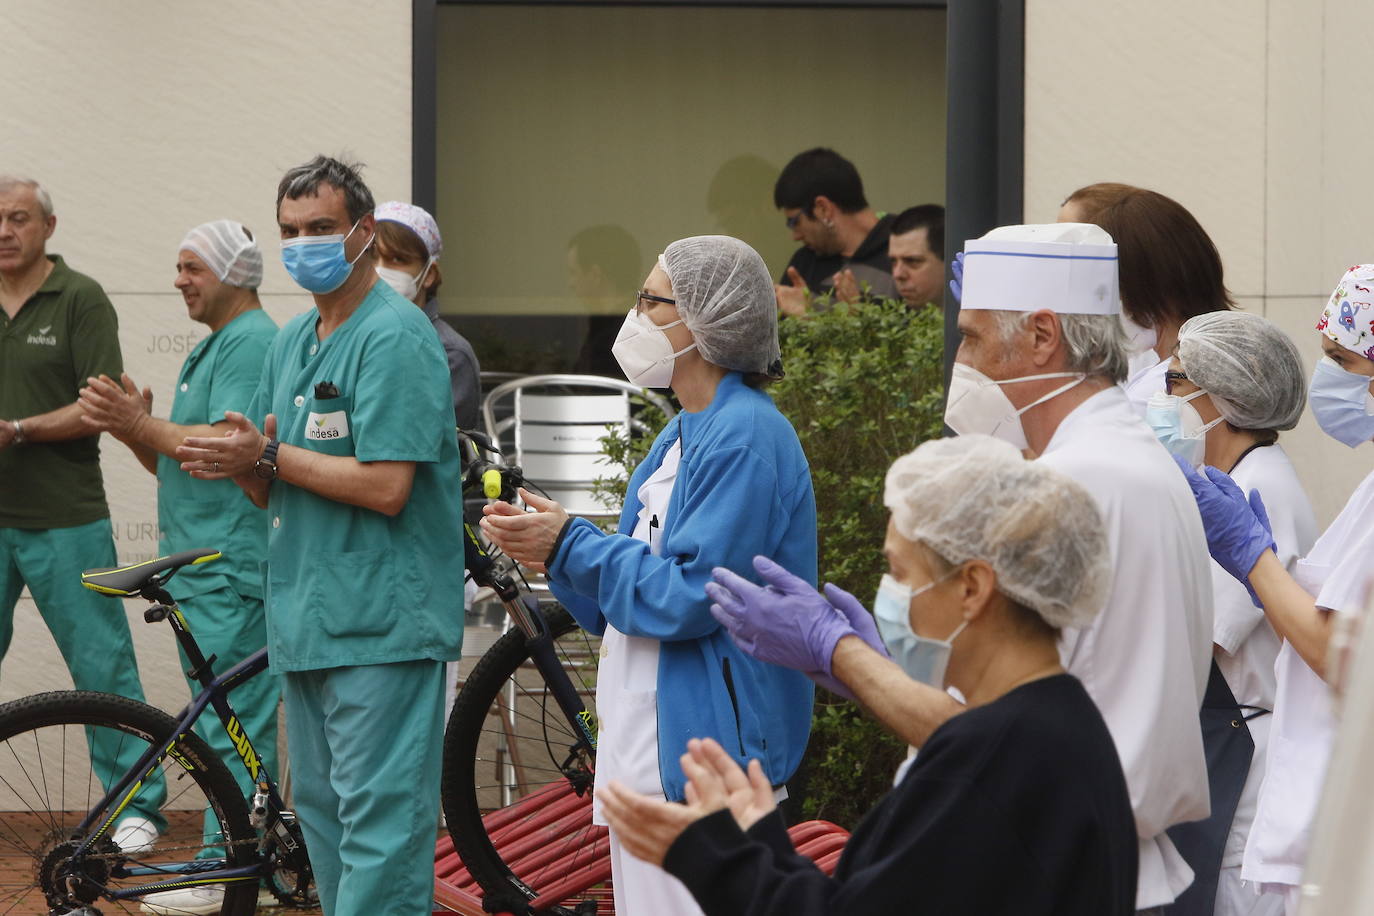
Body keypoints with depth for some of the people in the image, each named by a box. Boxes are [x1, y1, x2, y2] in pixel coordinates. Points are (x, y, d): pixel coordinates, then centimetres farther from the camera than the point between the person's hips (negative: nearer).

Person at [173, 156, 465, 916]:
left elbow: (385, 486, -21)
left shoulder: (395, 336, -12)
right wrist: (242, 465, -5)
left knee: (378, 823, -9)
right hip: (305, 619, 10)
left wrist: (272, 457, -14)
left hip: (380, 624, -10)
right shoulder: (292, 340, 16)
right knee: (320, 811, 15)